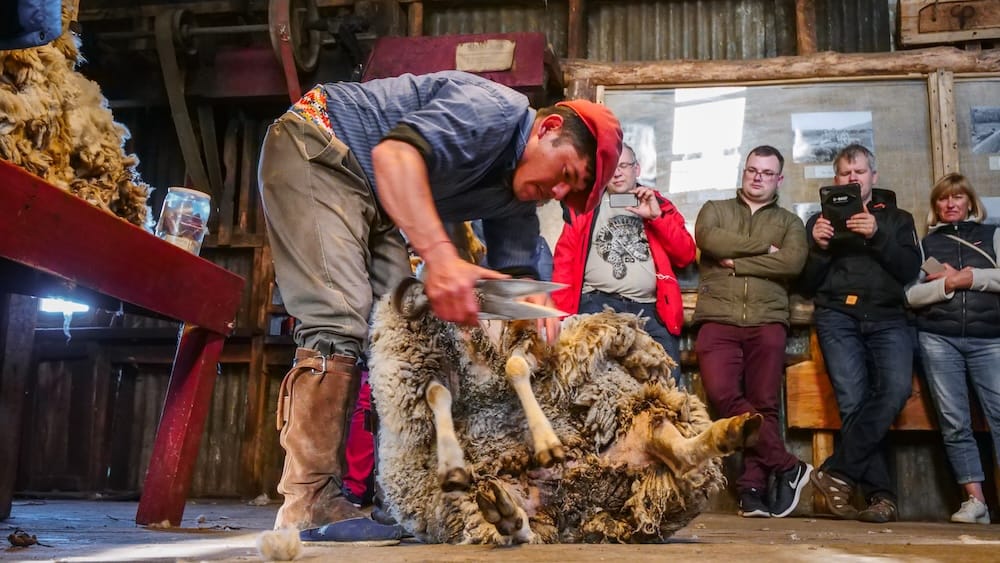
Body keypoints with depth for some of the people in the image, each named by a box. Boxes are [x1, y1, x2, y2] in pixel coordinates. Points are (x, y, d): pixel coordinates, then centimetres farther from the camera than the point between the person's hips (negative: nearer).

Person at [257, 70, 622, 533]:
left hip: (367, 195, 10)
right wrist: (440, 255, -47)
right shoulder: (499, 109, -22)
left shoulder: (518, 195, 6)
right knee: (340, 320, -21)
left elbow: (515, 270, 1)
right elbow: (394, 152, -35)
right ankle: (308, 503, -19)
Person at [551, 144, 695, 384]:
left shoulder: (660, 205, 19)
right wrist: (562, 311, -5)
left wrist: (656, 217, -2)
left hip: (649, 309, 2)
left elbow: (686, 256, 9)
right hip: (597, 304, -1)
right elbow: (565, 259, 7)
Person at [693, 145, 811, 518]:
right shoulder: (715, 209, 20)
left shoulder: (789, 222, 19)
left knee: (763, 404, -5)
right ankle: (788, 468, -8)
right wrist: (763, 247, -1)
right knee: (723, 394, -18)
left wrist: (736, 261, -5)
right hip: (718, 320, 0)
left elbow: (792, 263, -2)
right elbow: (708, 239, -4)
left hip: (767, 322, 1)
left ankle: (752, 486, 2)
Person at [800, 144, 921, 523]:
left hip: (887, 316, 1)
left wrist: (878, 235, -9)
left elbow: (910, 270, 5)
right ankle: (880, 495, -16)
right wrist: (819, 247, -5)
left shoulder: (897, 219, 21)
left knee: (895, 389, -25)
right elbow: (808, 285, 13)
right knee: (853, 399, -19)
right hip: (838, 315, -1)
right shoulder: (819, 221, 20)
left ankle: (837, 472, -20)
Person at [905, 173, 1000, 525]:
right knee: (954, 422, -3)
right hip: (938, 338, 1)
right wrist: (946, 284, -7)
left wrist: (968, 277, -5)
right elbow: (910, 295, 6)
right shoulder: (926, 243, 17)